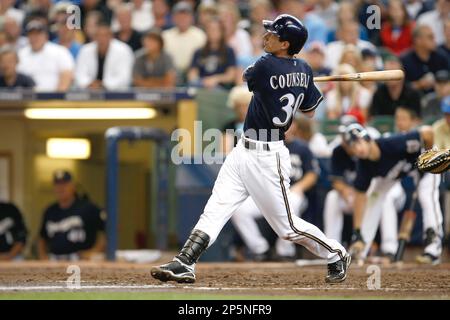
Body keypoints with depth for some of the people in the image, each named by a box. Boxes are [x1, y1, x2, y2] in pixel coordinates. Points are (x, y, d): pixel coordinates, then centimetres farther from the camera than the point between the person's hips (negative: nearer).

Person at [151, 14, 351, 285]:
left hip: (267, 158, -9)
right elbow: (310, 111, 14)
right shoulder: (304, 71, 3)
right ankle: (185, 264, -3)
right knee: (216, 208, 1)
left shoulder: (266, 66, -21)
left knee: (288, 226, 2)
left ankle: (336, 255, 20)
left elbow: (247, 77, 2)